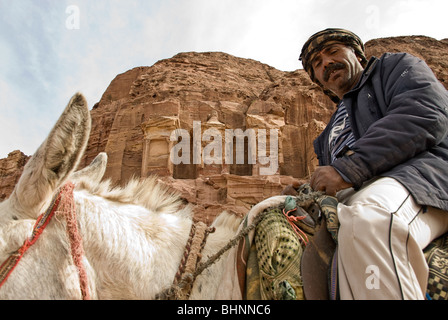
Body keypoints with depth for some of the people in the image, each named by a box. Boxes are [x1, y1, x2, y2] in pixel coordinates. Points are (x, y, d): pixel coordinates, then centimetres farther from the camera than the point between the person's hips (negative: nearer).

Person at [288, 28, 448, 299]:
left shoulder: (395, 67, 18)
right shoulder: (328, 137, 35)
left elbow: (425, 113, -5)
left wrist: (348, 167, -15)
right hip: (347, 199, 6)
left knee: (364, 221, -40)